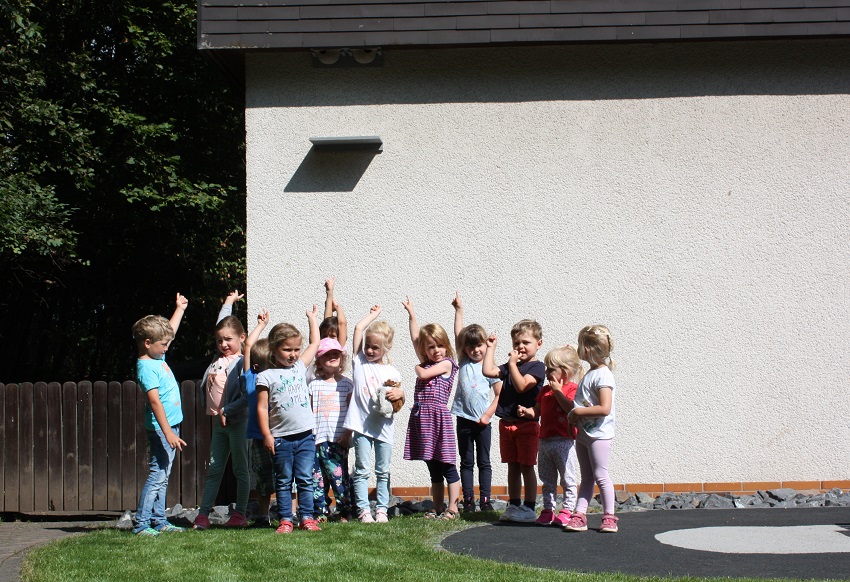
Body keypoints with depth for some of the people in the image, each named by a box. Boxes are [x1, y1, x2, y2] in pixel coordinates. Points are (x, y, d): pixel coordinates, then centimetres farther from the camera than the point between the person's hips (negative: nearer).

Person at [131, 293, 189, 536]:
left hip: (170, 426, 10)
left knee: (162, 477, 12)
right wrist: (168, 433, -27)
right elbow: (154, 400, -23)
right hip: (160, 429, -10)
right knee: (157, 475, -10)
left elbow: (170, 331, 31)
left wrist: (180, 309, 38)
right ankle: (142, 524, -9)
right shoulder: (146, 367, -16)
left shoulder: (157, 357, 11)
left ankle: (159, 521, 16)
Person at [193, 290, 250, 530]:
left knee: (240, 469, 2)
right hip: (219, 421, 7)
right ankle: (203, 514, 7)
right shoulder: (218, 358, 8)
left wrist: (227, 411, -22)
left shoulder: (243, 362, -12)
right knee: (214, 469, 8)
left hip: (237, 420, -7)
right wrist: (228, 303, 29)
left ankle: (240, 514, 7)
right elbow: (222, 326, 23)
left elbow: (247, 396, -19)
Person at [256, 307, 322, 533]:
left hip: (305, 435, 3)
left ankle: (307, 517, 7)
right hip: (281, 437, -3)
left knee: (305, 479, 3)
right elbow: (262, 407, -4)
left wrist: (313, 319, 27)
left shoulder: (300, 367, 11)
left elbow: (315, 343, 21)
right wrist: (266, 434, -9)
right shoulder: (266, 376, -2)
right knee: (283, 481, 5)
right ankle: (285, 519, 9)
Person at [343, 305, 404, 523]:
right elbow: (358, 328, -1)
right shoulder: (360, 361, 6)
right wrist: (373, 315, 10)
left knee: (383, 471, 5)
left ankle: (381, 509, 10)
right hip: (362, 424, -1)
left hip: (383, 426, 1)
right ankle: (363, 510, -1)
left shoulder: (392, 372, 8)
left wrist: (399, 394, -8)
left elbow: (399, 403, 13)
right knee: (362, 470, -2)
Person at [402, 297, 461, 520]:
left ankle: (452, 508, 0)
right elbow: (415, 337, 21)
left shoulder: (446, 364, -1)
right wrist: (411, 314, 25)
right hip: (421, 417, 7)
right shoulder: (426, 364, 15)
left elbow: (424, 374, -12)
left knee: (447, 465, -3)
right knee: (433, 469, 10)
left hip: (439, 416, -7)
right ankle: (438, 509, 14)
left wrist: (417, 368, 9)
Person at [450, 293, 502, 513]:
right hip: (464, 419, 2)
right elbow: (458, 335, 3)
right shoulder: (464, 363, 6)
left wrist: (489, 414, -12)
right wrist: (459, 311, 0)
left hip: (482, 421, -2)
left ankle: (485, 501, 8)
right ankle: (468, 501, 8)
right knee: (467, 462, 6)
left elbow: (500, 394, -1)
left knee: (484, 462, 5)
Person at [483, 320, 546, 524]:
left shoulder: (537, 367, -8)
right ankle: (514, 506, 18)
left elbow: (521, 385, -22)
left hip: (526, 425, -7)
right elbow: (488, 371, 3)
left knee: (526, 467, -1)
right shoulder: (510, 366, 14)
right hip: (507, 424, 7)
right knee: (512, 467, 11)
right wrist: (491, 348, 7)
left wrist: (512, 364, -18)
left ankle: (529, 508, 5)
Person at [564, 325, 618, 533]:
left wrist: (579, 411, -19)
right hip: (583, 434, 9)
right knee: (586, 477, 10)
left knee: (600, 475, -3)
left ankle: (609, 517, 6)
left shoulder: (602, 375, -18)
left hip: (598, 435, -9)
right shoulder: (591, 373, 12)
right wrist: (575, 413, 5)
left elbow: (604, 408, -26)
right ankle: (579, 516, 11)